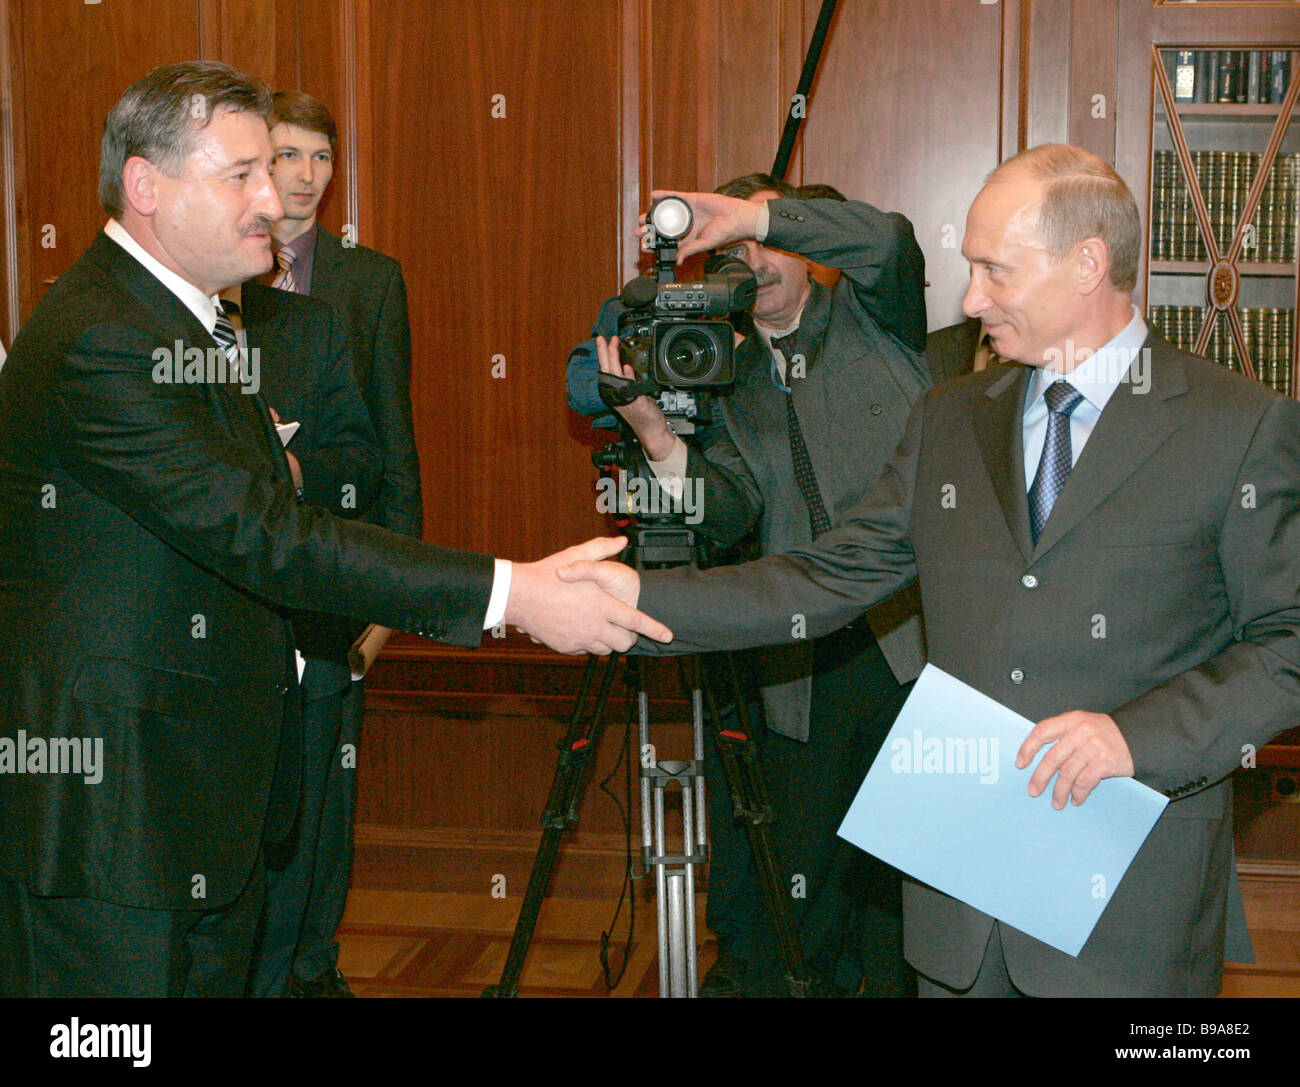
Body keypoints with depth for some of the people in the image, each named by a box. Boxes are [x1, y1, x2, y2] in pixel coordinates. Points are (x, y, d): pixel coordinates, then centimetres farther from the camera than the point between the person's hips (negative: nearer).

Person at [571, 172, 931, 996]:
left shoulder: (872, 319, 9)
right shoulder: (730, 381, 14)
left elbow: (887, 241, -14)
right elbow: (727, 512, -2)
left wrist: (759, 213, -15)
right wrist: (659, 439, -20)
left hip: (916, 641, -2)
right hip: (803, 665, 3)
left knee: (902, 875, 3)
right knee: (791, 886, 4)